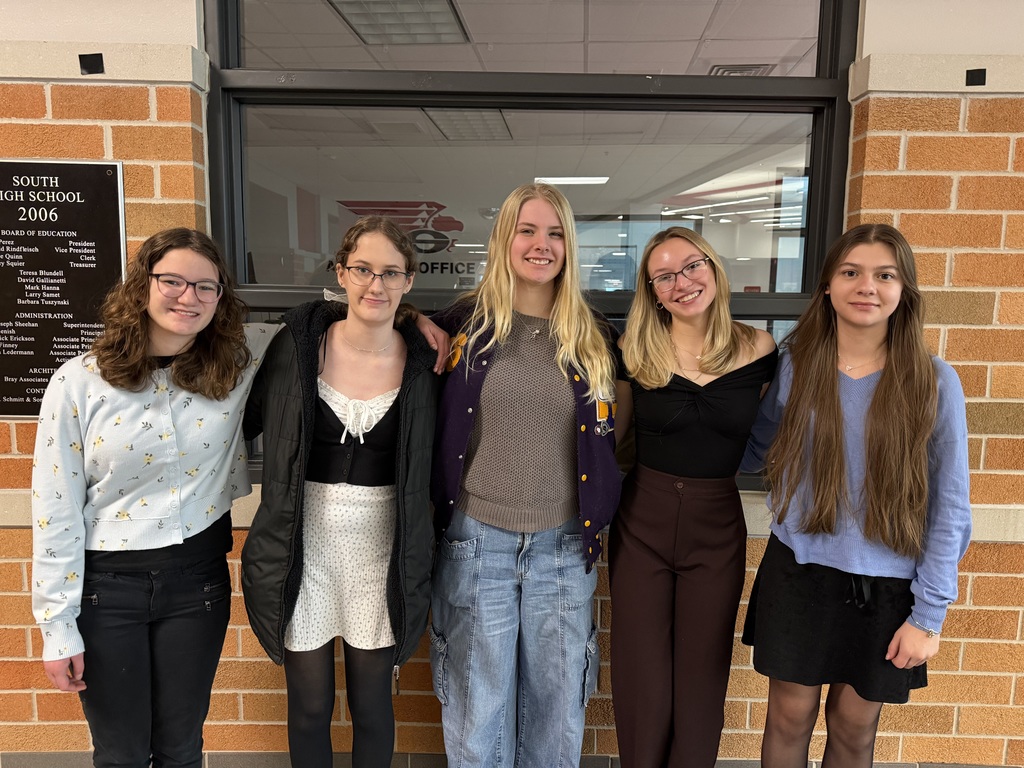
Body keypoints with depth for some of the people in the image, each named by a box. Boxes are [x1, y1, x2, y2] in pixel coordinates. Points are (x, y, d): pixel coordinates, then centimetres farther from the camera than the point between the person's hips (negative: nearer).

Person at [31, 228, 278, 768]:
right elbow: (56, 515, -7)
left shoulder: (240, 362, -8)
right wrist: (58, 628, -4)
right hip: (105, 584, -1)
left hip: (197, 576, 1)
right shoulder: (79, 382, -11)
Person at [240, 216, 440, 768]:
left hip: (381, 549, 0)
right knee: (309, 706, 16)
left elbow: (427, 469, 5)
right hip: (304, 543, 0)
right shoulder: (299, 343, -7)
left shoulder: (423, 361, -5)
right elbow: (245, 421, 3)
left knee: (372, 705, 16)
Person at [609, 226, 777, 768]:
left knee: (701, 681, 12)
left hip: (718, 527, 1)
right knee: (640, 680, 10)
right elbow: (608, 435, 6)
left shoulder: (758, 350, -3)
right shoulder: (637, 352, -4)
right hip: (641, 524, 0)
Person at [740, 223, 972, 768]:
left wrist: (929, 615, -6)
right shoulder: (796, 365, -4)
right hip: (798, 574, 1)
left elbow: (949, 511, -5)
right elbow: (757, 451, 8)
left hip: (885, 589, 0)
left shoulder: (934, 382, -9)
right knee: (790, 716, 14)